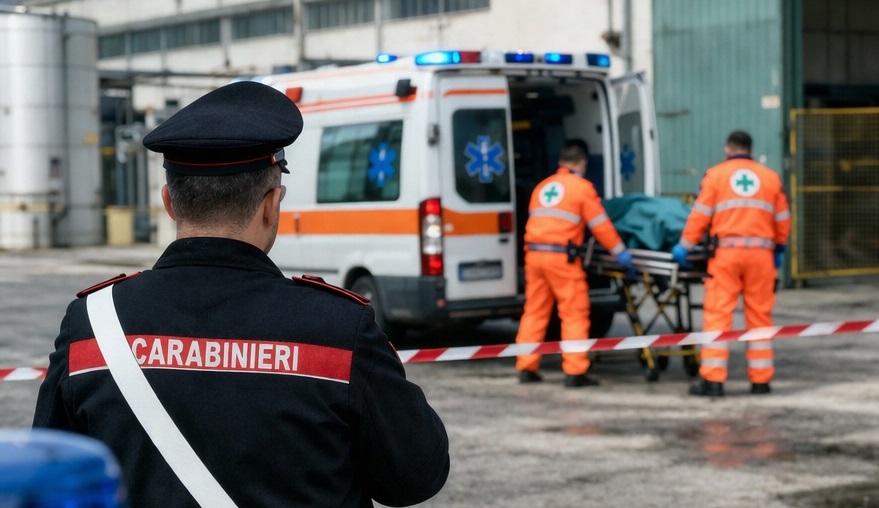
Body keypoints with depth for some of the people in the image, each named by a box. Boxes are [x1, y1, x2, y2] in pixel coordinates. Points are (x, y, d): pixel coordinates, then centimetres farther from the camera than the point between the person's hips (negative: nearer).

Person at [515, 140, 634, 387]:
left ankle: (526, 368, 12)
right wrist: (620, 251, 4)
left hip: (533, 253, 6)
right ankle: (575, 372, -4)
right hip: (562, 256, -6)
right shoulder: (581, 186, 1)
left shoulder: (542, 186, 19)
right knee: (574, 313, -1)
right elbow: (600, 225, -2)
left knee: (534, 311, 11)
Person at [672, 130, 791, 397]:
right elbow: (783, 220, 14)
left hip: (726, 252, -2)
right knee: (759, 315, 9)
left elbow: (700, 215, -1)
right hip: (761, 254, 2)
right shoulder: (771, 177, 12)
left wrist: (684, 247, 7)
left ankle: (712, 379, -6)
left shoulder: (715, 175, 4)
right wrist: (779, 249, 27)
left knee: (718, 314, -2)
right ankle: (761, 380, 11)